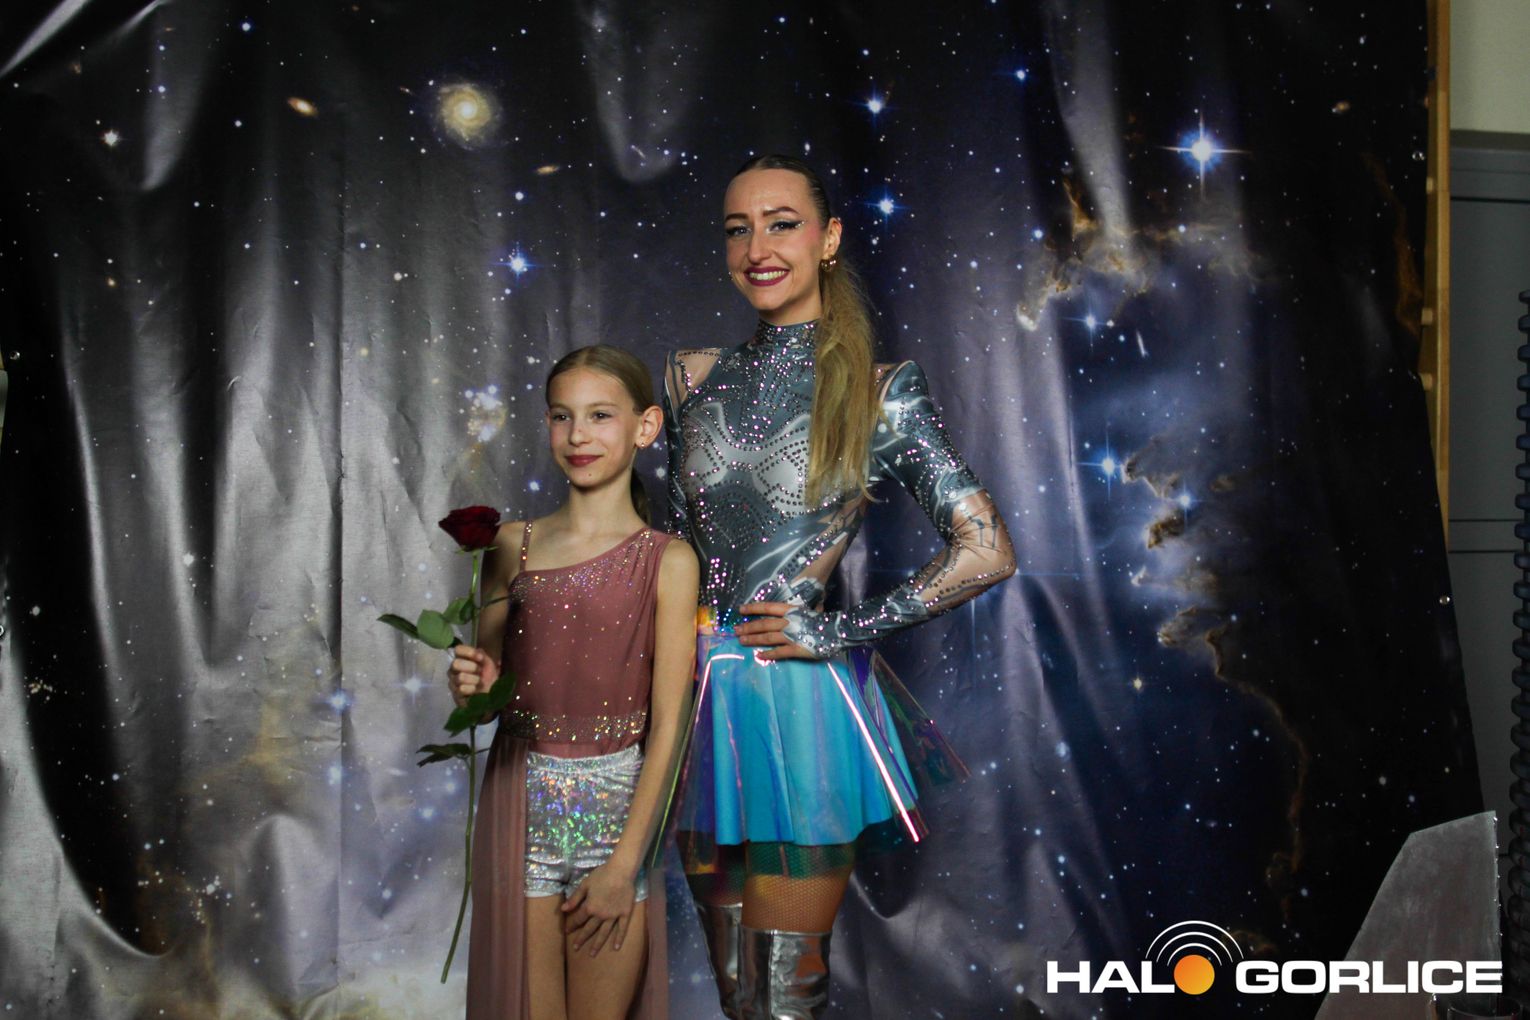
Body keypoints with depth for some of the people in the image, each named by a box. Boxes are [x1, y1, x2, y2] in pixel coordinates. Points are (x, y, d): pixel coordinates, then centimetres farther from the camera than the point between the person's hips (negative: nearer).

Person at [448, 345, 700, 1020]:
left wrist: (624, 866, -9)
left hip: (619, 807, -2)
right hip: (521, 804, 2)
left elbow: (667, 725, -7)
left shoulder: (667, 561, -5)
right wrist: (470, 682, -11)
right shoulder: (512, 545, 3)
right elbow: (487, 675, 13)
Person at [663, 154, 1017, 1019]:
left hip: (803, 706, -4)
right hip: (704, 701, 5)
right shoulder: (694, 379, 7)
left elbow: (987, 552, -11)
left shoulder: (877, 394, -6)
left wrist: (841, 631, -13)